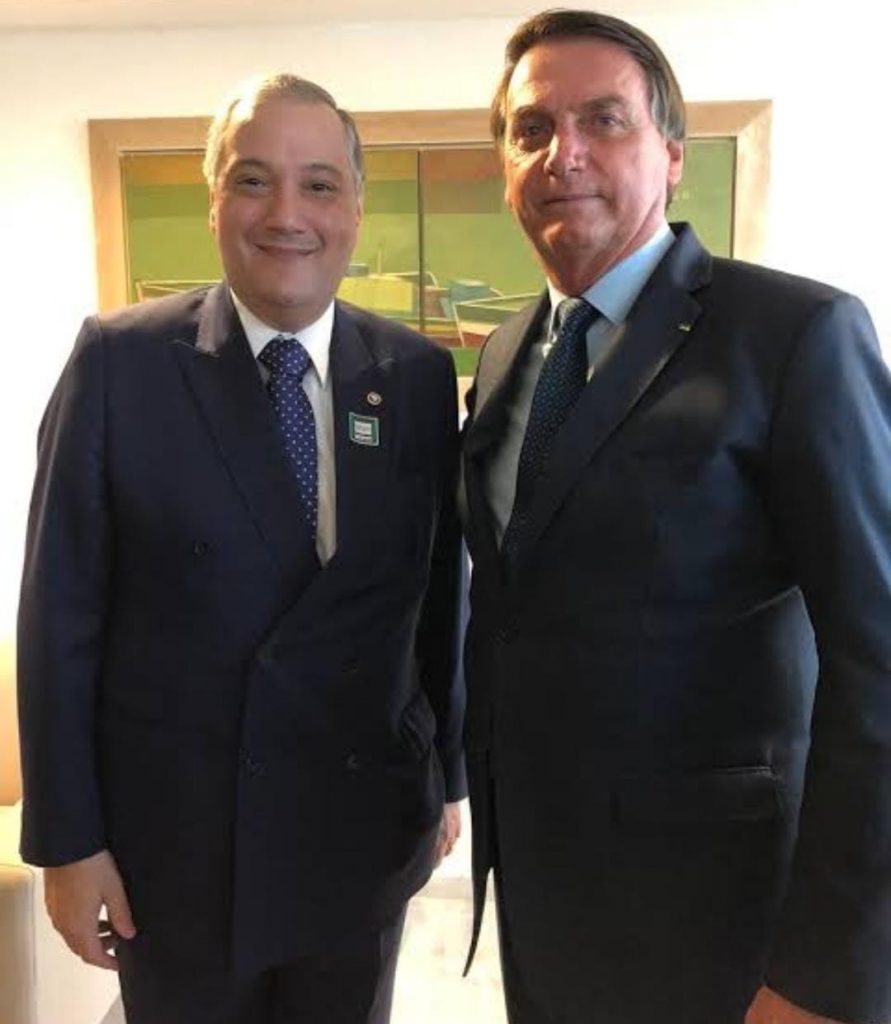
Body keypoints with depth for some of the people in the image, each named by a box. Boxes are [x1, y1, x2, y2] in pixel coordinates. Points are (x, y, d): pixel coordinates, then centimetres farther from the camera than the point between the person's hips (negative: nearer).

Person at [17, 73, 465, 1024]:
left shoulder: (422, 374, -3)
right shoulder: (121, 360, -10)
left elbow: (442, 597, 3)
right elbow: (61, 614, -8)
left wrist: (446, 775, 8)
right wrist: (67, 839, -7)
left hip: (363, 830, 2)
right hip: (171, 832, -2)